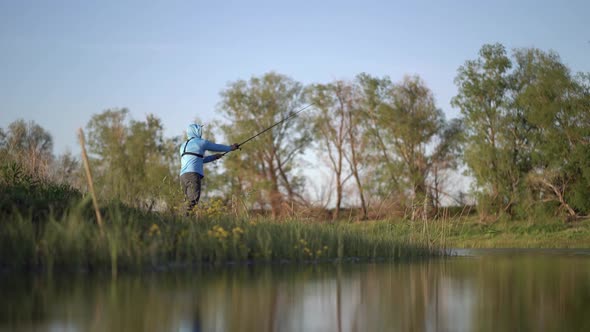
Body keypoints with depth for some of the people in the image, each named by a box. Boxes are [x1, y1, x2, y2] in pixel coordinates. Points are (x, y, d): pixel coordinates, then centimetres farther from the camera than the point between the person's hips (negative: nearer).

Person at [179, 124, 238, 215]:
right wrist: (230, 148, 37)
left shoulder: (183, 146, 25)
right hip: (193, 174, -7)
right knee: (193, 201, -15)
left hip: (183, 176, 7)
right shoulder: (201, 142, 5)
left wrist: (214, 157, 39)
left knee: (190, 201, 5)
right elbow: (217, 147, 19)